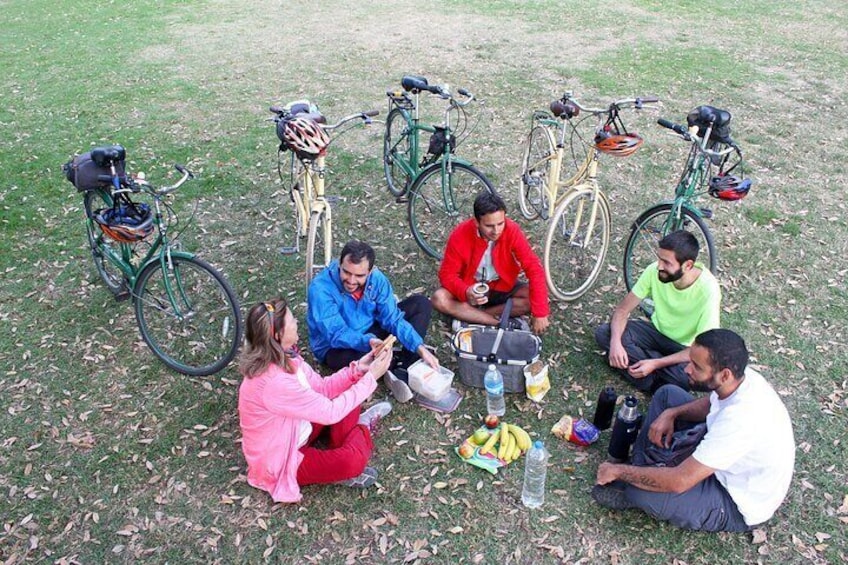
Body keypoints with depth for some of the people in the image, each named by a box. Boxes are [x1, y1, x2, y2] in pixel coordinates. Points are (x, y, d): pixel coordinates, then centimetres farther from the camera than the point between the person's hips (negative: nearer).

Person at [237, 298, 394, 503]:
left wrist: (356, 370, -11)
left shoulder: (282, 358, -8)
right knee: (353, 460, -27)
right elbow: (330, 412, -28)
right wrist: (371, 377, -23)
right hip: (280, 462, -9)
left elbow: (321, 388, 2)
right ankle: (361, 429, 2)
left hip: (295, 434, 9)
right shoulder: (274, 383, -35)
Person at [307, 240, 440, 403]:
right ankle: (404, 363, -11)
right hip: (336, 347, -5)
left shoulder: (376, 279, -15)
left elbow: (393, 319, -15)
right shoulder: (321, 288, -29)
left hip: (371, 332, 5)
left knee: (421, 303, -6)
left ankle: (403, 372, -21)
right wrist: (369, 342, -50)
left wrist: (420, 348, -26)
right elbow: (337, 335, -32)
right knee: (350, 359, -42)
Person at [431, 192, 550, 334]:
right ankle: (501, 323, -24)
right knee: (439, 299, -27)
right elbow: (447, 274, -17)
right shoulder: (460, 235, -24)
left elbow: (534, 270, -25)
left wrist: (540, 314, -32)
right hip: (472, 288, -1)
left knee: (534, 297, -26)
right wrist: (465, 292, -39)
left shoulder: (512, 231, -24)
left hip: (503, 288, 1)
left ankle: (469, 317, -20)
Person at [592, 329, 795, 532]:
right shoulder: (742, 376, -16)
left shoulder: (739, 420, -40)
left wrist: (619, 471, -23)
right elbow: (711, 403, 11)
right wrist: (671, 414, -8)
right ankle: (646, 468, 6)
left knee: (639, 491, -29)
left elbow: (679, 482, -36)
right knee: (667, 394, 7)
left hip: (737, 505, -8)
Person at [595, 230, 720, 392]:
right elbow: (623, 309, -12)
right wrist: (615, 342, -31)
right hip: (657, 331, 5)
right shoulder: (655, 271, -19)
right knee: (603, 332, -19)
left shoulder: (708, 290, -30)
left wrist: (656, 363, -33)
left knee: (687, 376, -38)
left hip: (685, 348, -4)